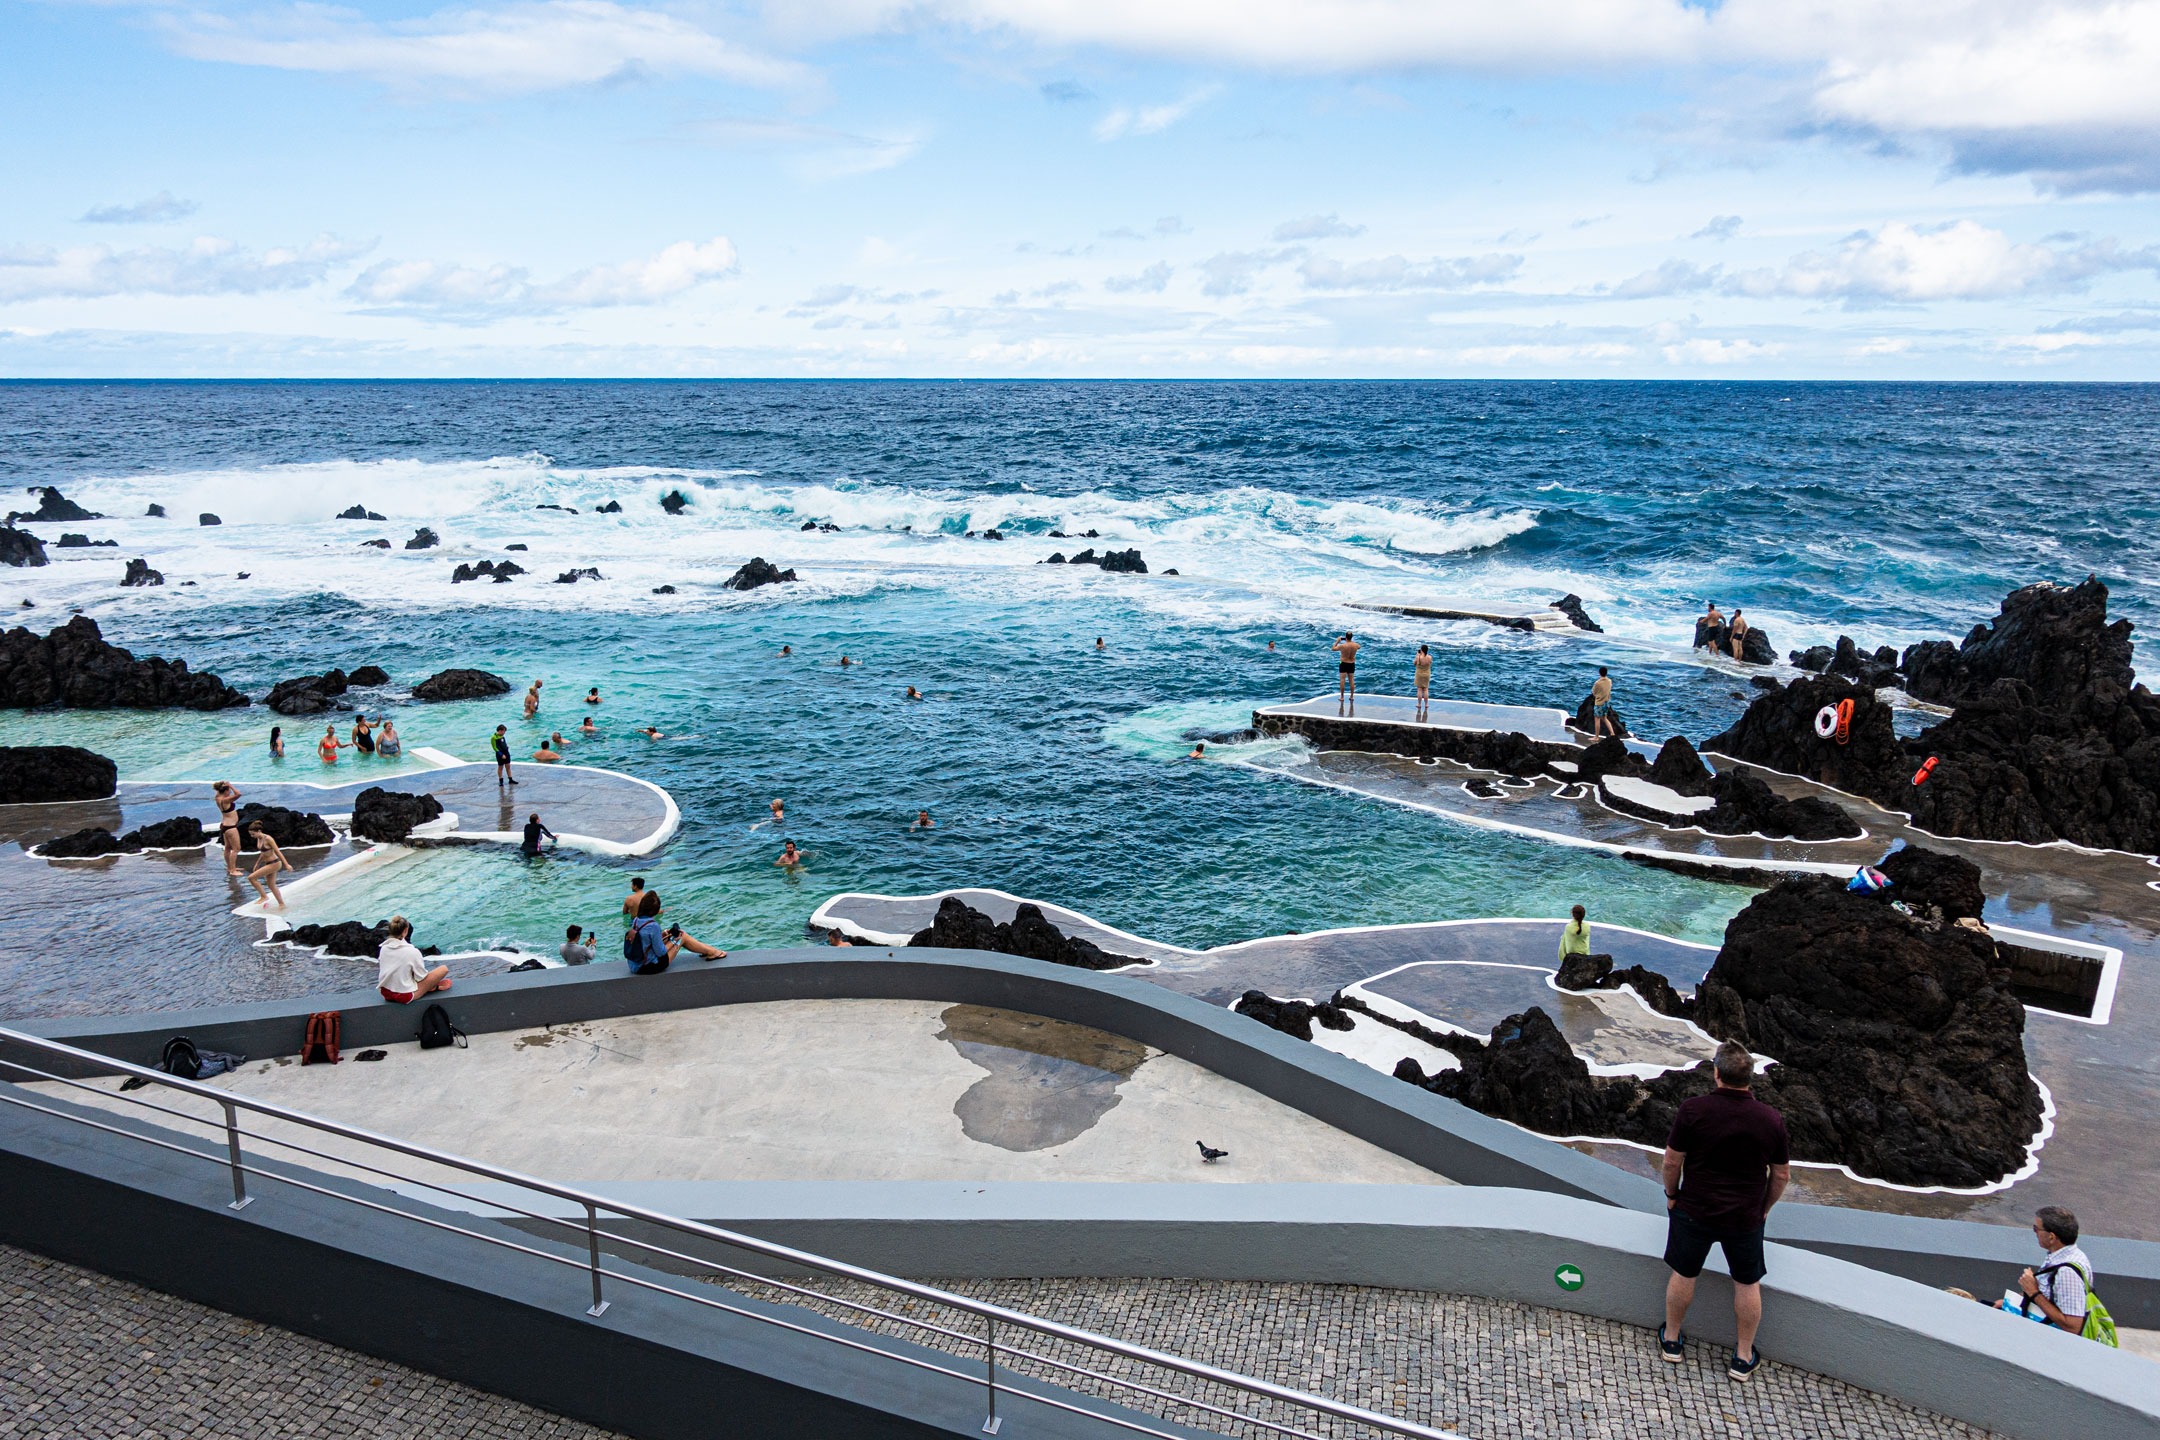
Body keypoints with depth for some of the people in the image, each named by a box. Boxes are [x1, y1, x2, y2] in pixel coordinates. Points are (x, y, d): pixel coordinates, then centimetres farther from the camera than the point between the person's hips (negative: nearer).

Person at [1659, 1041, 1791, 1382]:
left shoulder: (1692, 1110, -19)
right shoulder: (1772, 1120, -14)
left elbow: (1672, 1161, -12)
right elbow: (1782, 1176, -3)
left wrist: (1671, 1195, 7)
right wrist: (1764, 1208, 14)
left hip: (1694, 1211, -1)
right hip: (1746, 1217, 1)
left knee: (1684, 1275, 19)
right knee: (1748, 1284, 20)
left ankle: (1672, 1339, 37)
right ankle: (1743, 1357, 32)